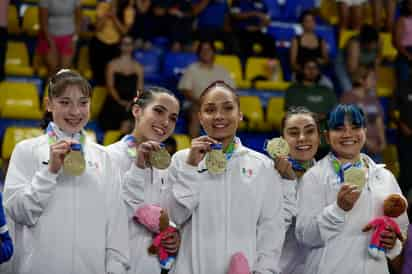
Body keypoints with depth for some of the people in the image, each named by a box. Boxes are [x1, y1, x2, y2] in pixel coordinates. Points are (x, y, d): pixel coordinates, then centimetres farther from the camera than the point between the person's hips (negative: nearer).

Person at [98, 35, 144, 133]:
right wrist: (120, 101, -14)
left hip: (132, 103, 1)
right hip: (115, 101, -1)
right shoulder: (113, 64, 10)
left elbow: (140, 88, 7)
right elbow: (110, 86, 1)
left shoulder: (138, 67, 15)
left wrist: (133, 102, -12)